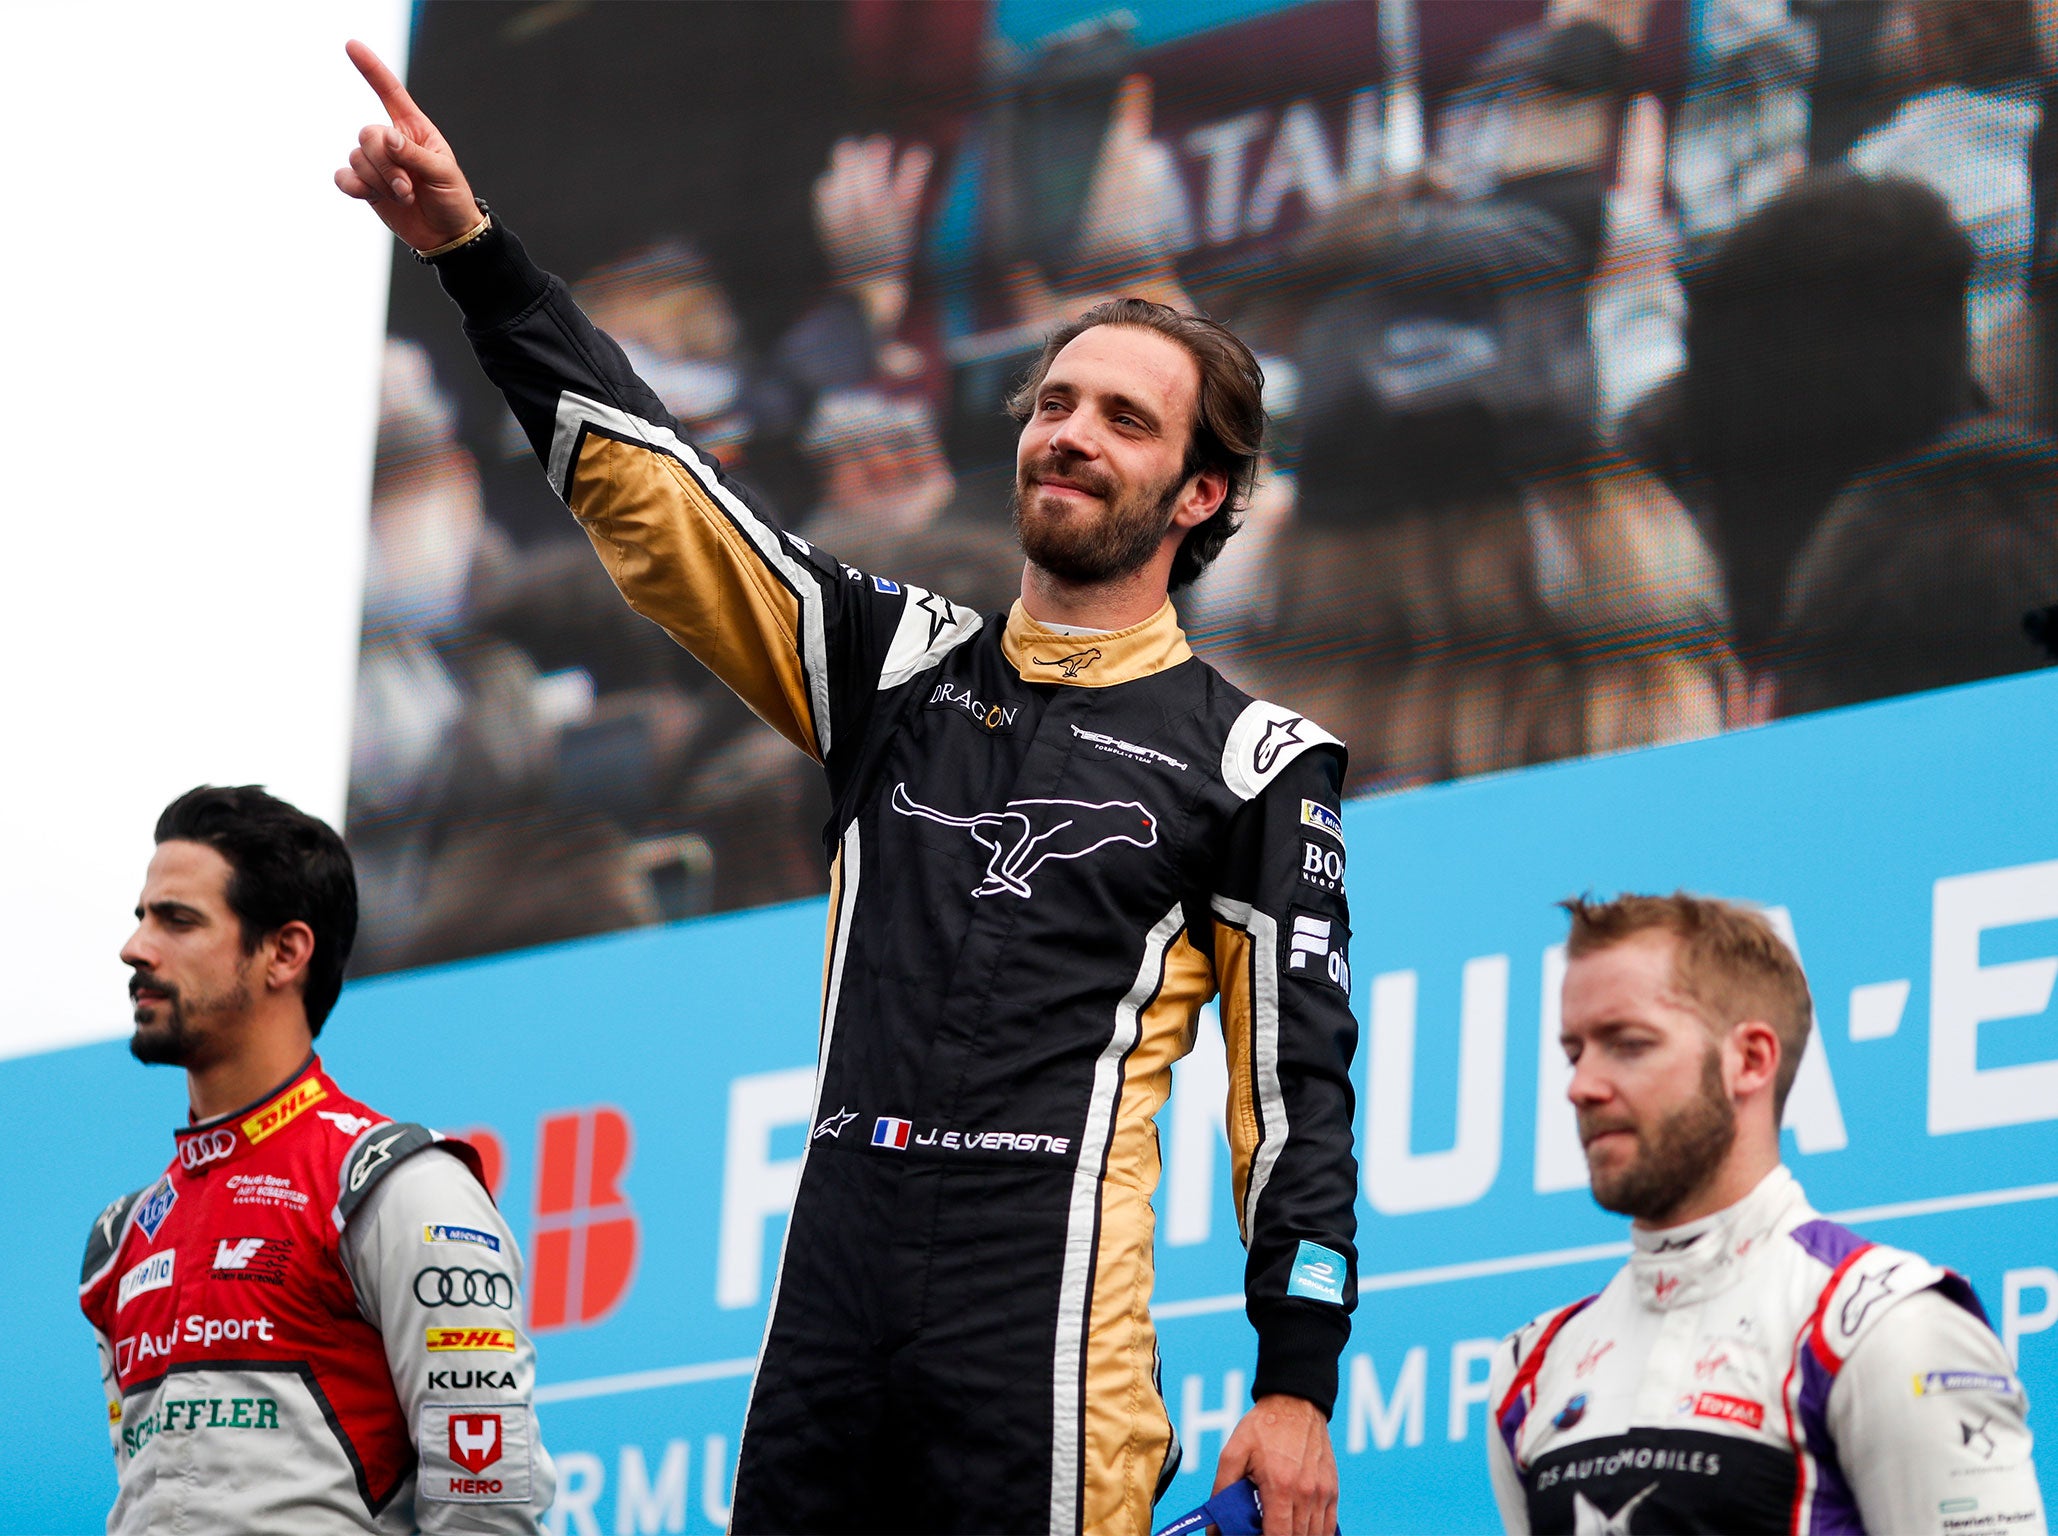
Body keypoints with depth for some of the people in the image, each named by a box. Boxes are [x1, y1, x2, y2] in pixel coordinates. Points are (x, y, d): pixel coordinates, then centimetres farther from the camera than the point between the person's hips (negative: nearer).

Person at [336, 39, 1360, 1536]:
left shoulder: (1250, 758, 7)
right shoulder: (899, 664, 16)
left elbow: (1298, 1082, 4)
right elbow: (643, 486, 11)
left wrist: (1299, 1384, -4)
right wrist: (474, 250, 1)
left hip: (1049, 1320, -4)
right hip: (833, 1292, 4)